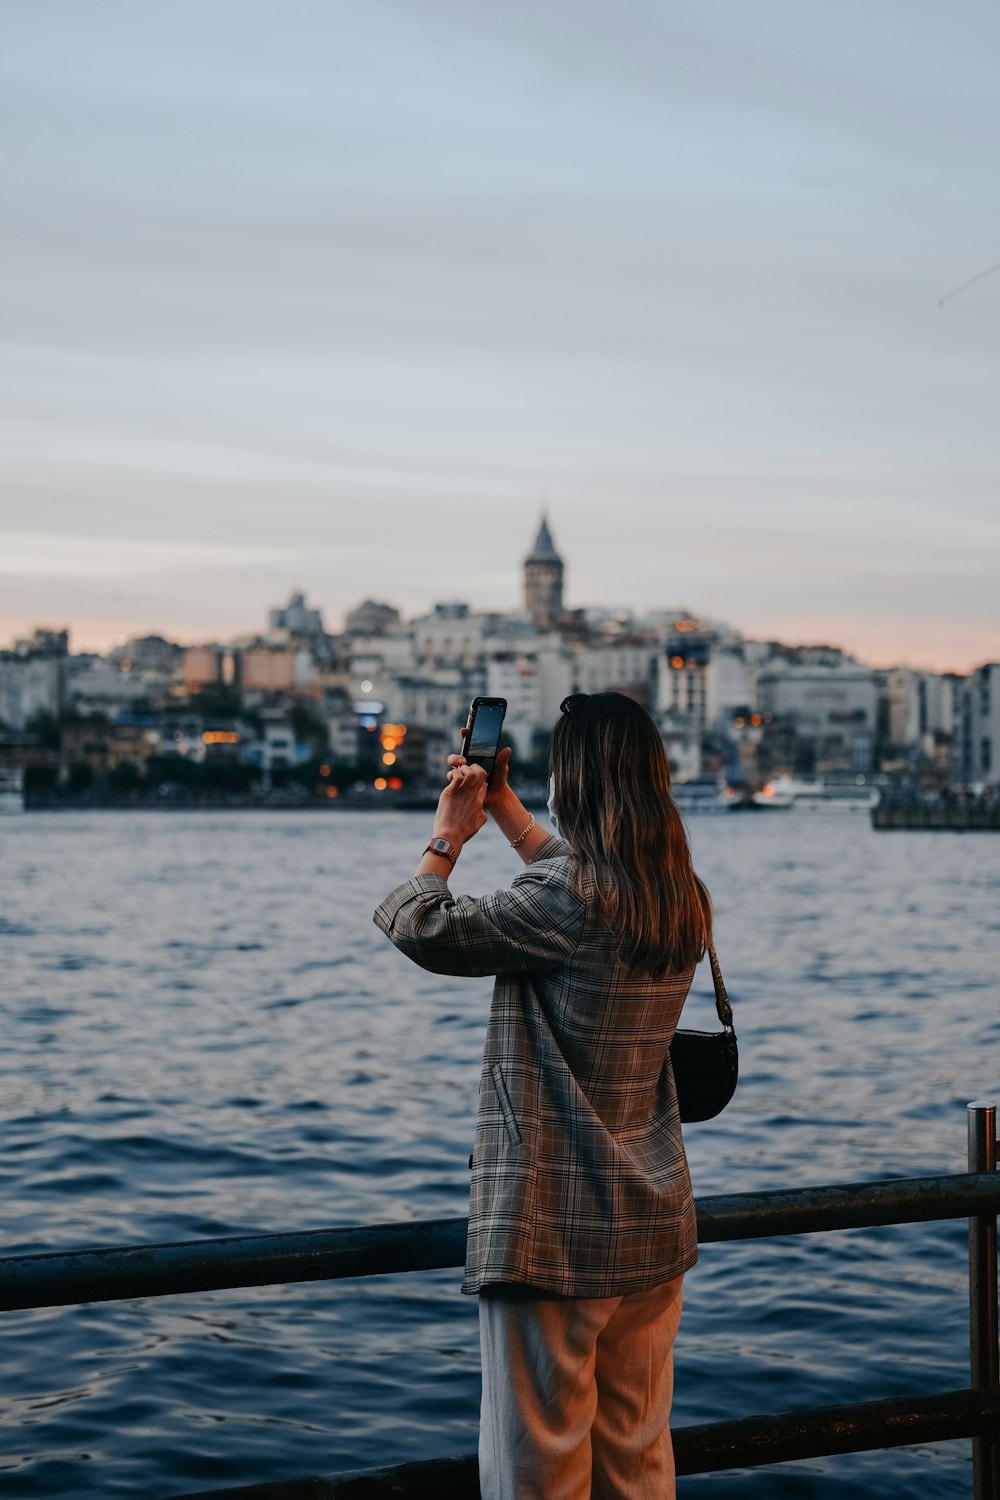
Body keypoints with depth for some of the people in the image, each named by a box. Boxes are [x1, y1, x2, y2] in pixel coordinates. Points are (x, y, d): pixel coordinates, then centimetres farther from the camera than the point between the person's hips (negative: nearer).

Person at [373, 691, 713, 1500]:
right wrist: (504, 809, 29)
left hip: (554, 1233, -8)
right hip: (653, 1225, 8)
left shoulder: (562, 901, -19)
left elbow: (420, 928, -11)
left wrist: (449, 835, 6)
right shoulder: (683, 900, 4)